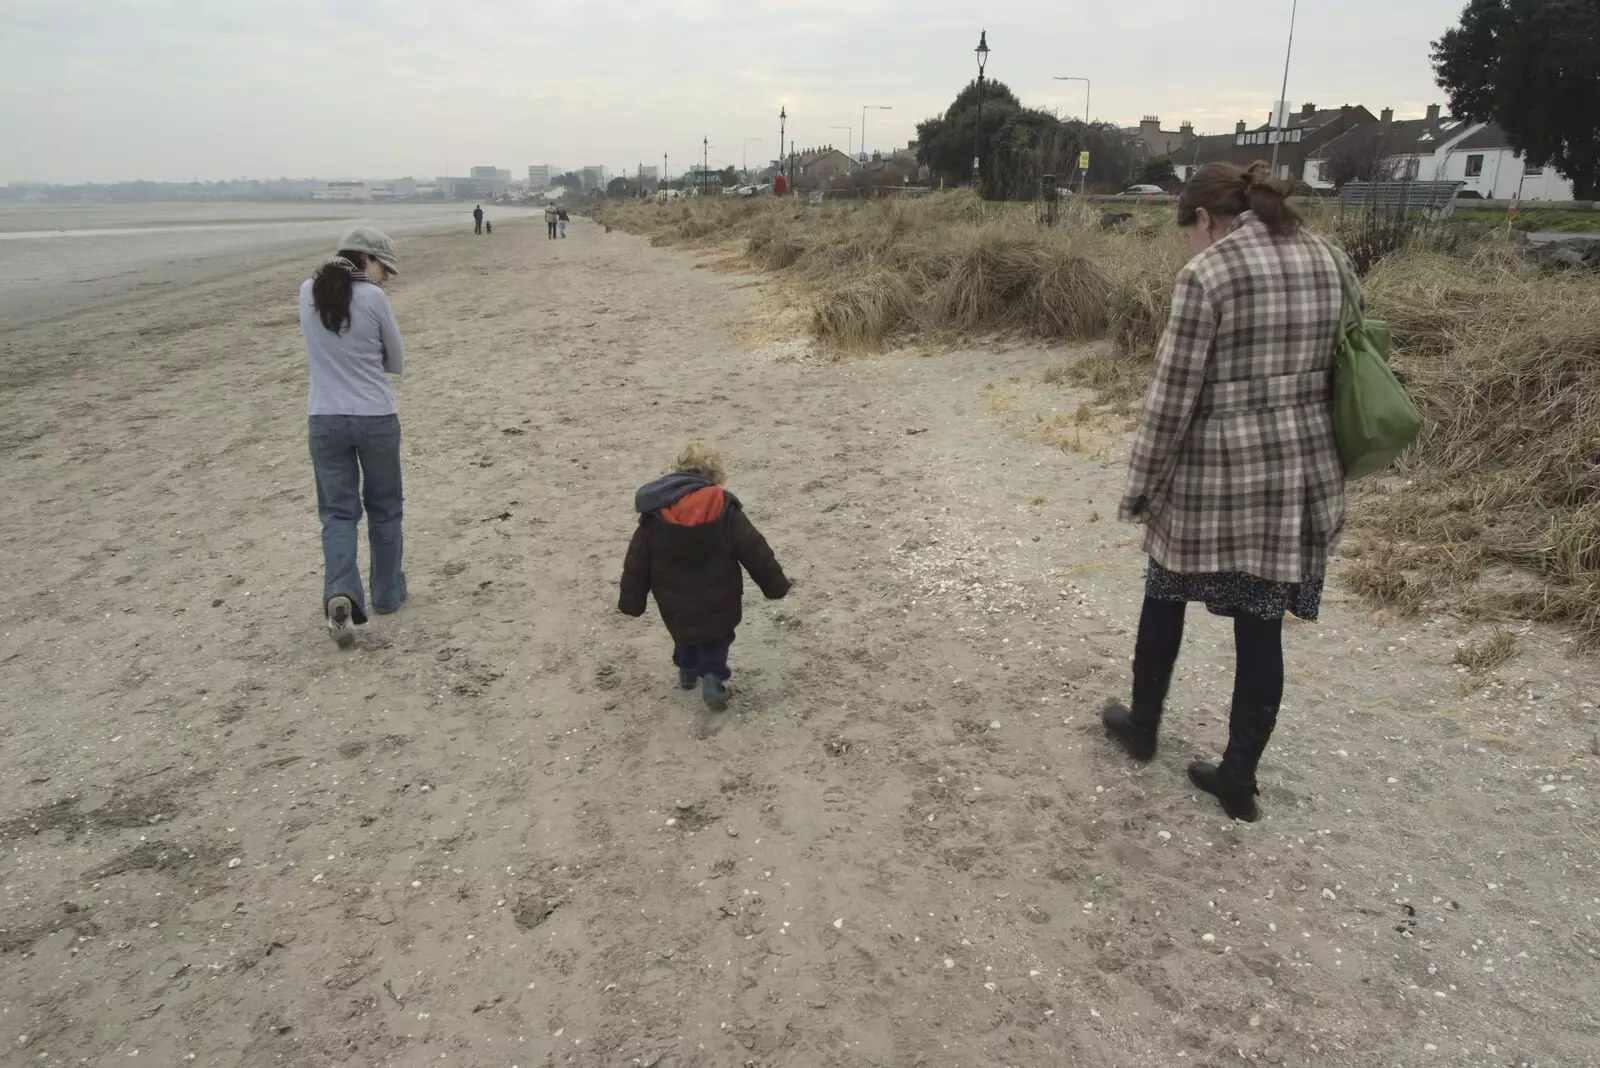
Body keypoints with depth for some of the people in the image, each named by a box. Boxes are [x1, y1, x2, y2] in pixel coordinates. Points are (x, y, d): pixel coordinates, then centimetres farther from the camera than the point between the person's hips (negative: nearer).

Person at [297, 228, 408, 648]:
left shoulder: (307, 293, 4)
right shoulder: (373, 299, -10)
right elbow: (397, 364, 1)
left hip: (324, 420, 3)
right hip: (376, 419, -3)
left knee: (338, 510, 8)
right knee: (383, 509, 14)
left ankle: (340, 593, -13)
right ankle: (387, 594, 23)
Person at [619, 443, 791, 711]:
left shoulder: (655, 513, -8)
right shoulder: (724, 509, -14)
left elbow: (636, 562, -3)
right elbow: (755, 552, -11)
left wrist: (632, 601, 7)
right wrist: (775, 585, 1)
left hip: (676, 606, 2)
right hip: (718, 604, -2)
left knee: (685, 635, 29)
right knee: (716, 637, 18)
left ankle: (688, 669, 43)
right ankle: (712, 676, -1)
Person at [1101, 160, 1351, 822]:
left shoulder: (1207, 274, -13)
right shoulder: (1323, 259, 8)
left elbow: (1171, 396, -14)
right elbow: (1337, 366, 12)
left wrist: (1142, 487, -5)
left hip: (1218, 473, -5)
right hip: (1303, 468, 6)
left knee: (1166, 598, 17)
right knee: (1262, 624, 11)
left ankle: (1142, 726, 35)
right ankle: (1239, 778, 20)